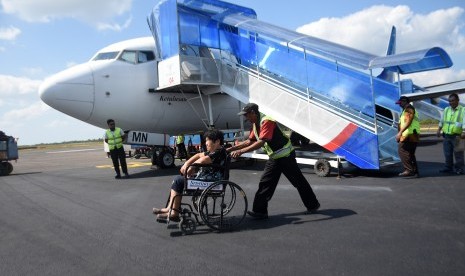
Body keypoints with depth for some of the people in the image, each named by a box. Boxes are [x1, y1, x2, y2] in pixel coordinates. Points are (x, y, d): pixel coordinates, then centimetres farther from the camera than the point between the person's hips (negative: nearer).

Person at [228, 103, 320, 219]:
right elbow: (249, 141, 9)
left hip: (286, 156, -9)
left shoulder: (266, 121, -25)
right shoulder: (255, 124, 6)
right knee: (265, 183, 5)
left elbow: (261, 142, -33)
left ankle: (313, 205, 23)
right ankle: (259, 211, 9)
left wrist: (241, 151, -36)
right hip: (274, 157, 9)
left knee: (299, 181, 5)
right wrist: (231, 148, 2)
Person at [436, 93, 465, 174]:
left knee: (458, 154, -1)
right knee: (447, 153, 10)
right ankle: (448, 168, 19)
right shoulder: (446, 110, 13)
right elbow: (442, 121, 19)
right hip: (447, 135, 5)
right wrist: (439, 130, 12)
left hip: (457, 136, -5)